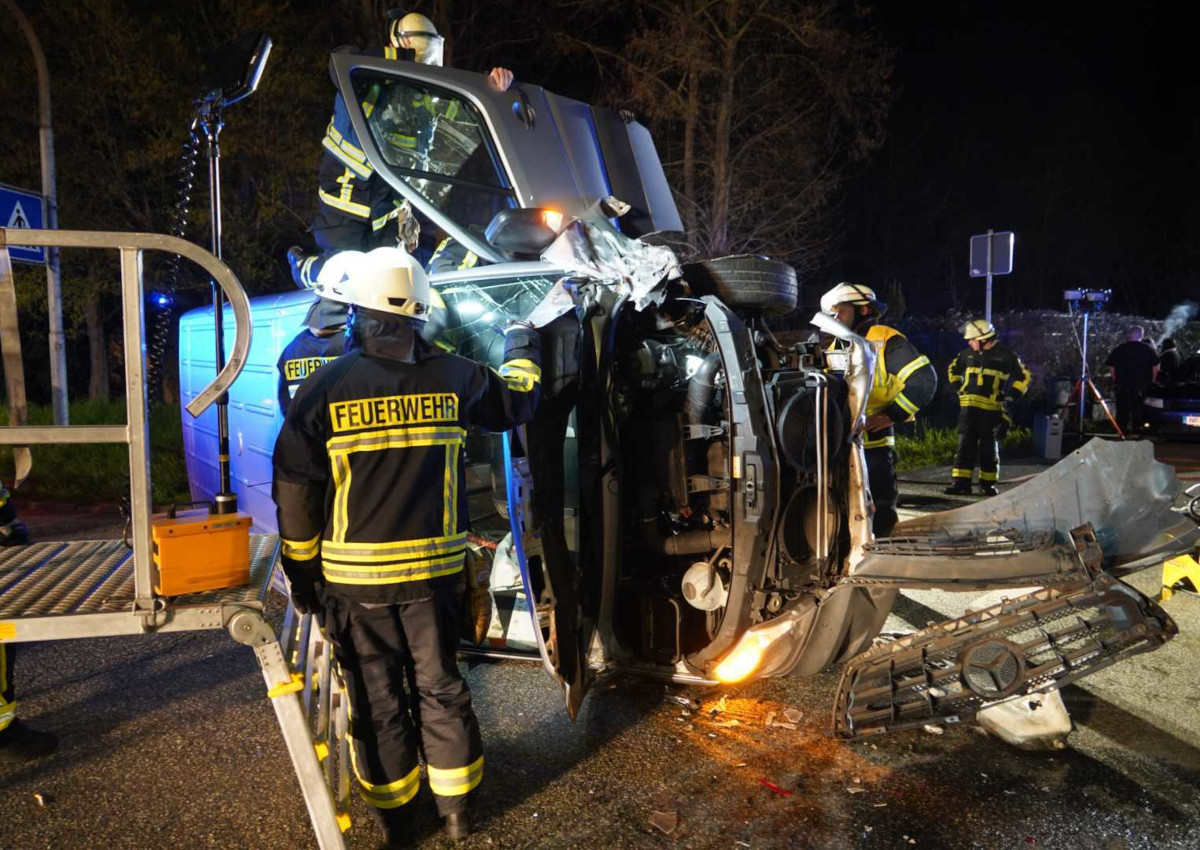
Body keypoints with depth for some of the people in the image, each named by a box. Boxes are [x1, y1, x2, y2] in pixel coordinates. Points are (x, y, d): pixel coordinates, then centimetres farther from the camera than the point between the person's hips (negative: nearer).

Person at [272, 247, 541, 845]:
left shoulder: (324, 388, -11)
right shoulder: (453, 378, -7)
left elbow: (295, 491, -8)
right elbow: (516, 401, 12)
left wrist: (301, 571, 4)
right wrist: (521, 348, 32)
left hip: (355, 576, -1)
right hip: (435, 569, 2)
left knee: (377, 696, 14)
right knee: (440, 686, 17)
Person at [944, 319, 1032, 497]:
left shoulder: (1005, 355, -3)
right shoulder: (968, 353, 7)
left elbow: (1024, 377, 5)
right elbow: (953, 369, 25)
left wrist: (1009, 397, -2)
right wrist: (959, 389, 14)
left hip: (992, 409, -3)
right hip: (968, 406, 3)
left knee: (989, 447, 5)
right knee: (965, 444, -2)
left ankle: (988, 483, 15)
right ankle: (960, 482, -2)